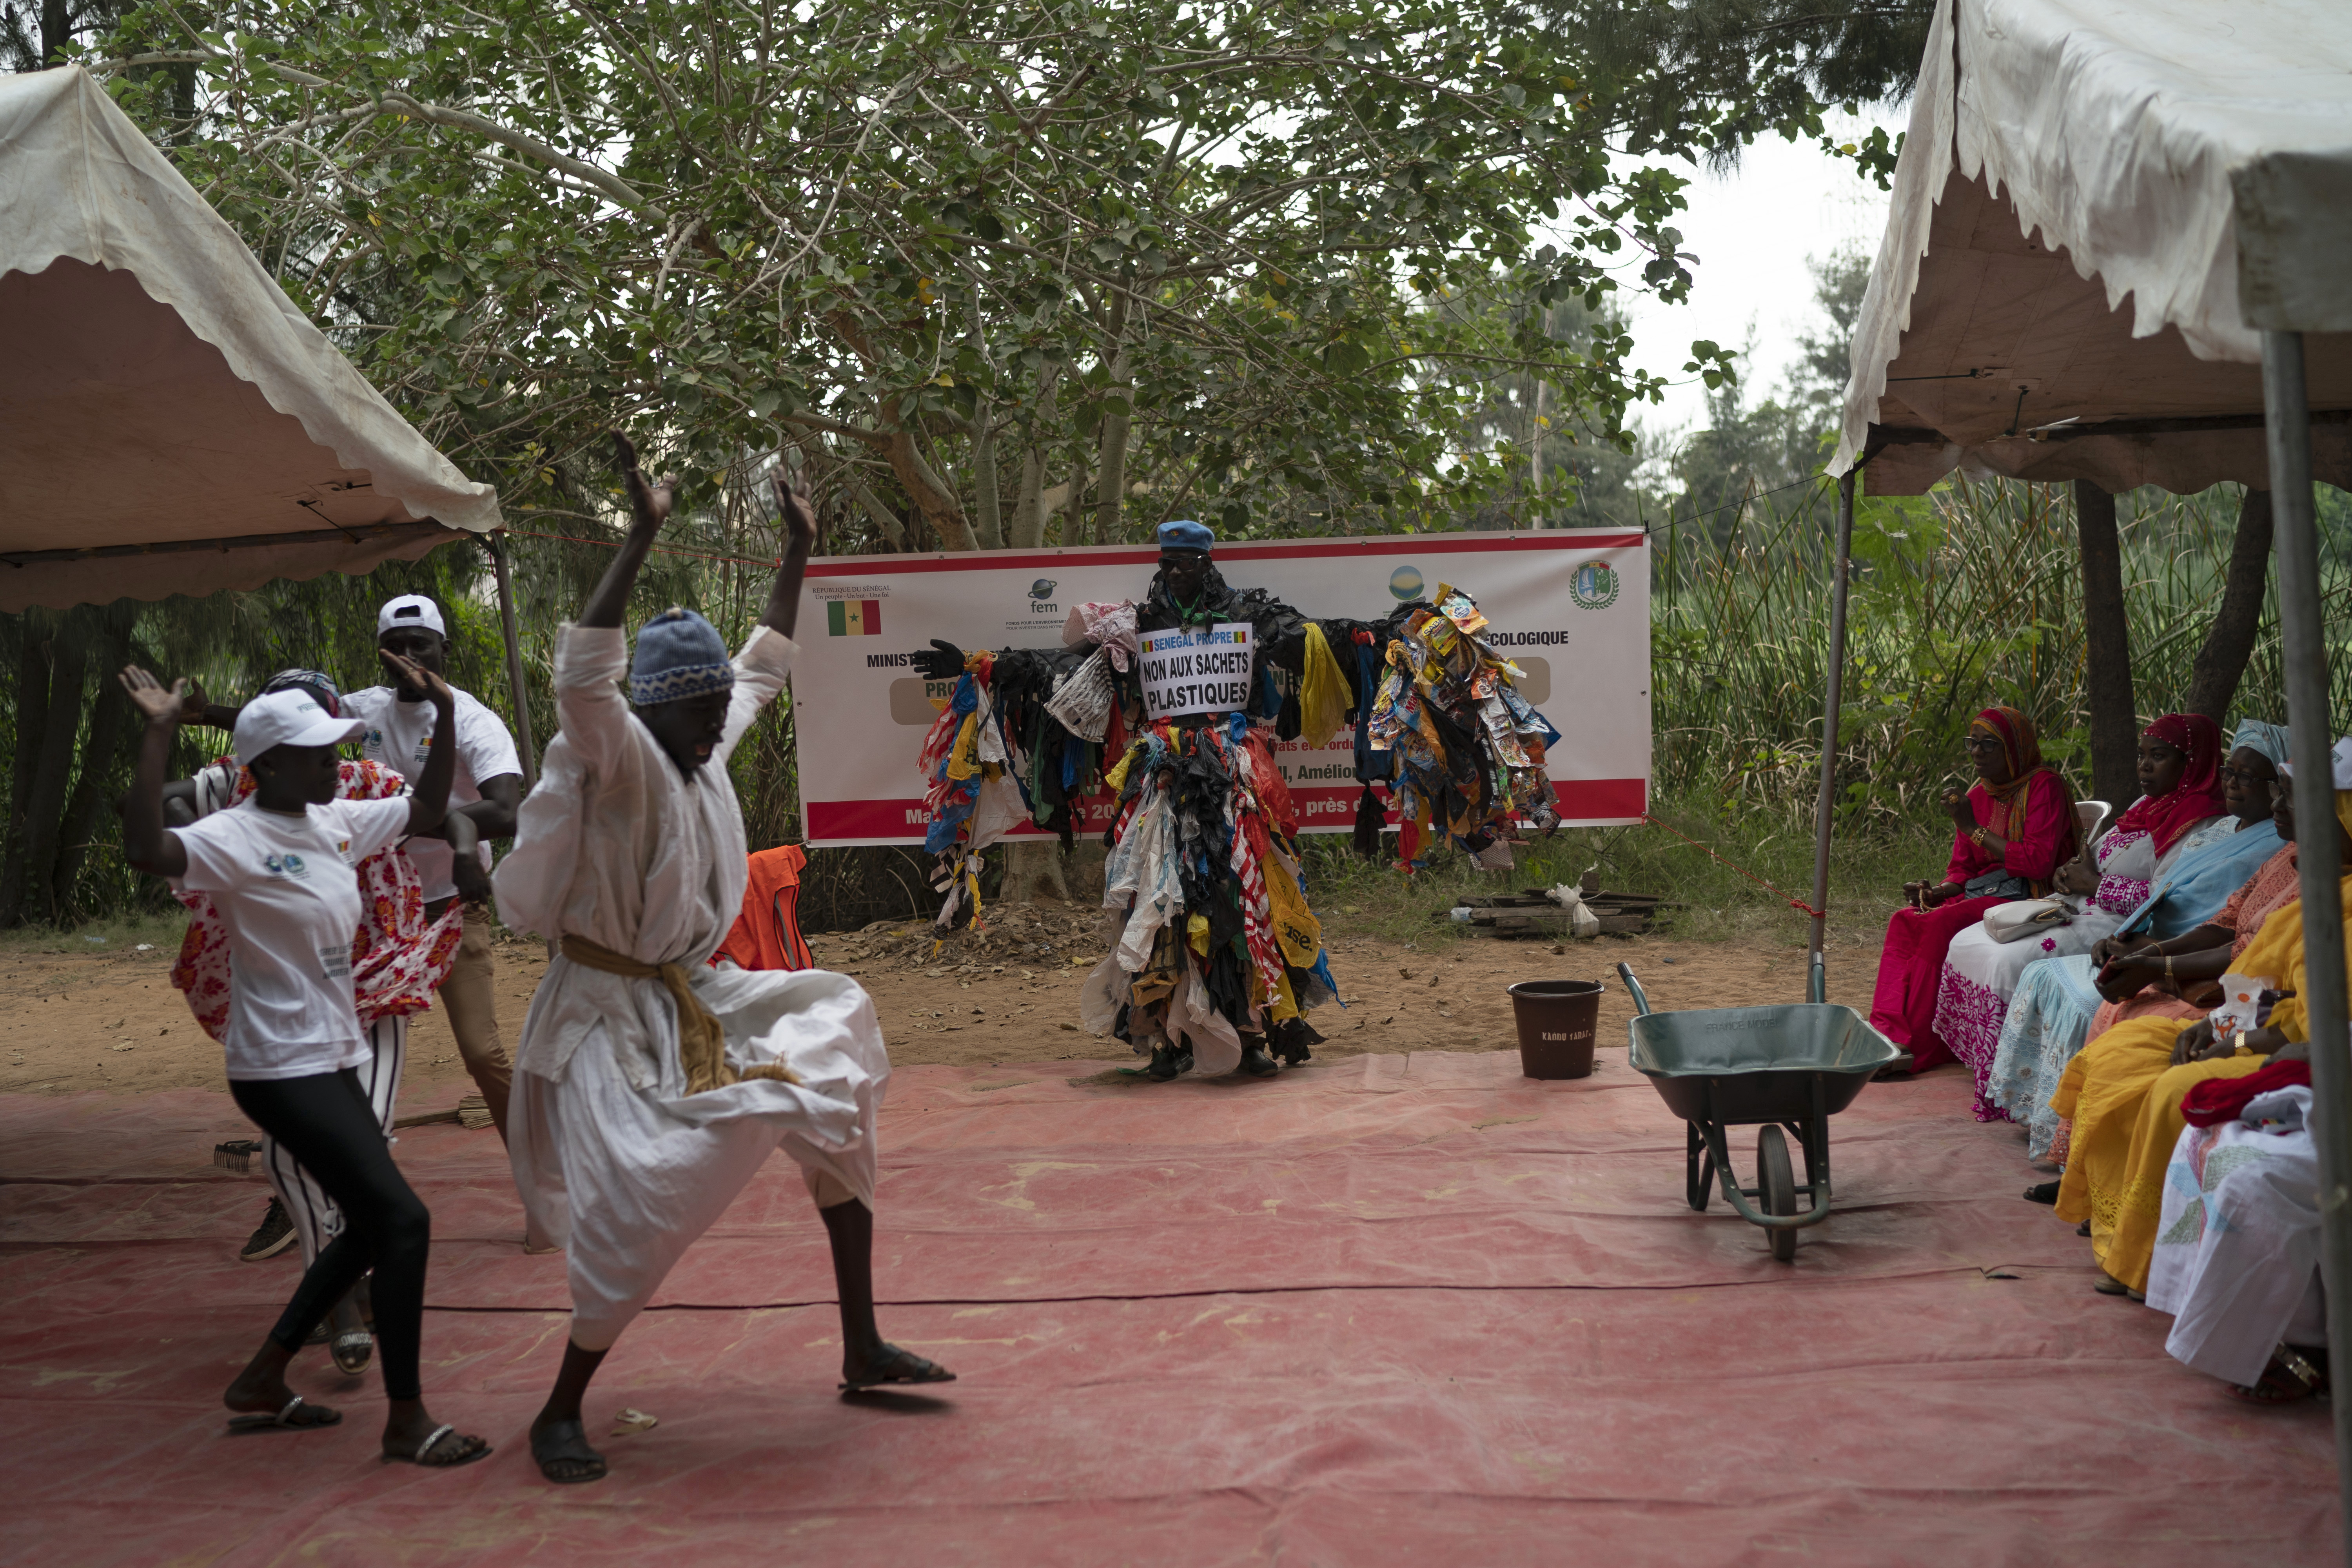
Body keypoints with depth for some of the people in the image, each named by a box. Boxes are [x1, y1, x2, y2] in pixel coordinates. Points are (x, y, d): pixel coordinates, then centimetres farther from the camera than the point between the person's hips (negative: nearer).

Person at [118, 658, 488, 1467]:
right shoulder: (234, 838, -17)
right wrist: (158, 736, -39)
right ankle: (406, 1420, -1)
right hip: (283, 1071, -9)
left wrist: (444, 716, 12)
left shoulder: (337, 822, 7)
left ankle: (262, 1383, 30)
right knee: (402, 1220, -12)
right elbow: (146, 848, -36)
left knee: (371, 1226, 16)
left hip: (333, 1062, 9)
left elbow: (425, 812, 21)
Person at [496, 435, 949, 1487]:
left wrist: (798, 551, 21)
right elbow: (582, 678, -38)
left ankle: (863, 1349, 13)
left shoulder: (707, 750, 5)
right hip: (611, 1014, -8)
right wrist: (641, 540, -42)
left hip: (696, 999, 8)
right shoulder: (619, 759, -17)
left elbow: (764, 665, 21)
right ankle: (560, 1414, 5)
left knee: (835, 1094, 4)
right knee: (640, 1212, -17)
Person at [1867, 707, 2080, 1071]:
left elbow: (2038, 862, -18)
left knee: (1944, 924, -29)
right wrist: (1934, 892, -6)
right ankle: (1889, 1033, -26)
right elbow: (1961, 871, 17)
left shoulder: (2044, 786, -7)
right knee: (1905, 921, -17)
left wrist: (1974, 828, -15)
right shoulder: (1977, 795, 15)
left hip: (2027, 897, -7)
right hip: (1980, 894, 7)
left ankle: (1919, 1047, -25)